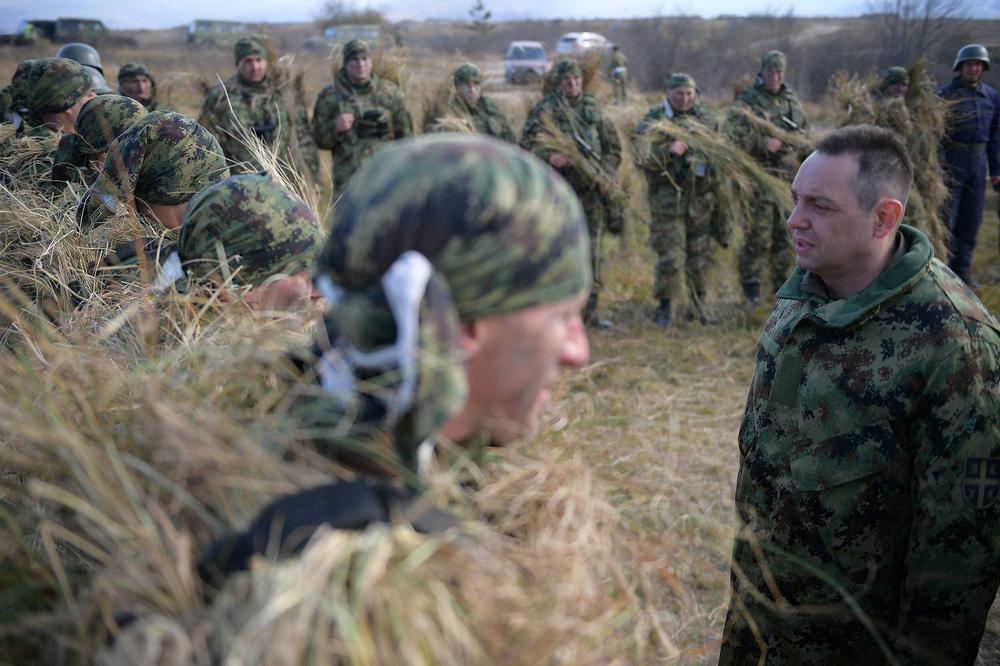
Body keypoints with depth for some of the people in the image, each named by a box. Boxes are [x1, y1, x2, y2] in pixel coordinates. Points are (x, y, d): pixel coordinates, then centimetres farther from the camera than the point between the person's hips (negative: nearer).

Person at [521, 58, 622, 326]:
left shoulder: (593, 107, 12)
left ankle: (590, 309, 18)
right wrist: (548, 156, -33)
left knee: (592, 251, 9)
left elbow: (613, 144, 17)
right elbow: (528, 143, -14)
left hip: (593, 189, 5)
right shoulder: (545, 110, -3)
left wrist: (608, 173, 2)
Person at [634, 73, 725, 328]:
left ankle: (699, 302, 28)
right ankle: (666, 307, 9)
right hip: (669, 199, -4)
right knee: (670, 257, -5)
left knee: (700, 255, 12)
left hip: (702, 198, 5)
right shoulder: (654, 120, -4)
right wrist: (668, 151, -25)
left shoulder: (705, 117, 11)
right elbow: (641, 155, -13)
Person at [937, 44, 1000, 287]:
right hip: (951, 160, -5)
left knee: (972, 219, 8)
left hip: (978, 161, 5)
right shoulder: (945, 94, -8)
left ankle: (961, 270, 17)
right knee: (945, 218, -3)